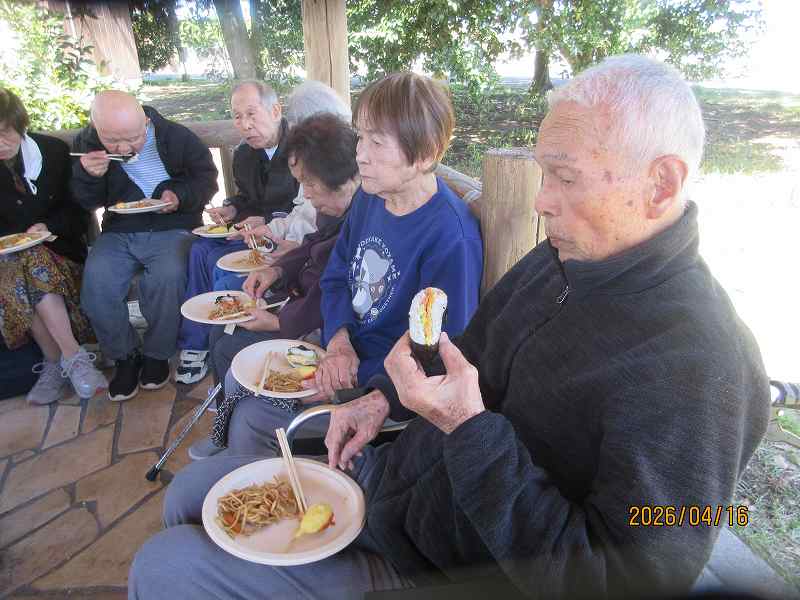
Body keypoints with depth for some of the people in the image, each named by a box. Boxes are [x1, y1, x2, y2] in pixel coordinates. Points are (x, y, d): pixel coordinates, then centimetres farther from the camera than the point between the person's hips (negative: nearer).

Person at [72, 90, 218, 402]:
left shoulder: (176, 137, -7)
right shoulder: (86, 142, 2)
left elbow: (207, 178, 4)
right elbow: (87, 203, 9)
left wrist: (181, 197, -16)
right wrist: (87, 175, -14)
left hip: (173, 228, -3)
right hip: (119, 232, 3)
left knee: (167, 276, -33)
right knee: (96, 281, -24)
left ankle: (157, 353, -8)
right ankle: (125, 356, -2)